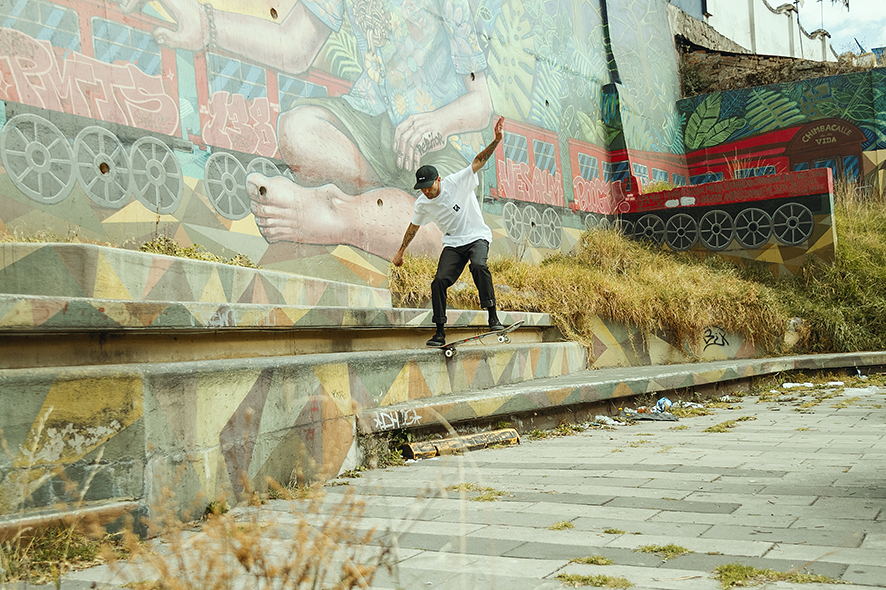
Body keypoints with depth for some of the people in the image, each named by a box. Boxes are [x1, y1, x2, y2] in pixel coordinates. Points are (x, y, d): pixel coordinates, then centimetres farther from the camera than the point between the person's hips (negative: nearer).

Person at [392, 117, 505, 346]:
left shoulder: (456, 182, -14)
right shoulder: (422, 204, -3)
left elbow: (478, 161, -16)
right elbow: (414, 226, 14)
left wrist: (496, 141, -30)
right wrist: (401, 251, 22)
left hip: (477, 237, -3)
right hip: (452, 244, 3)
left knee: (479, 266, -33)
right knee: (439, 282, -15)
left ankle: (493, 316, -28)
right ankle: (440, 333, -6)